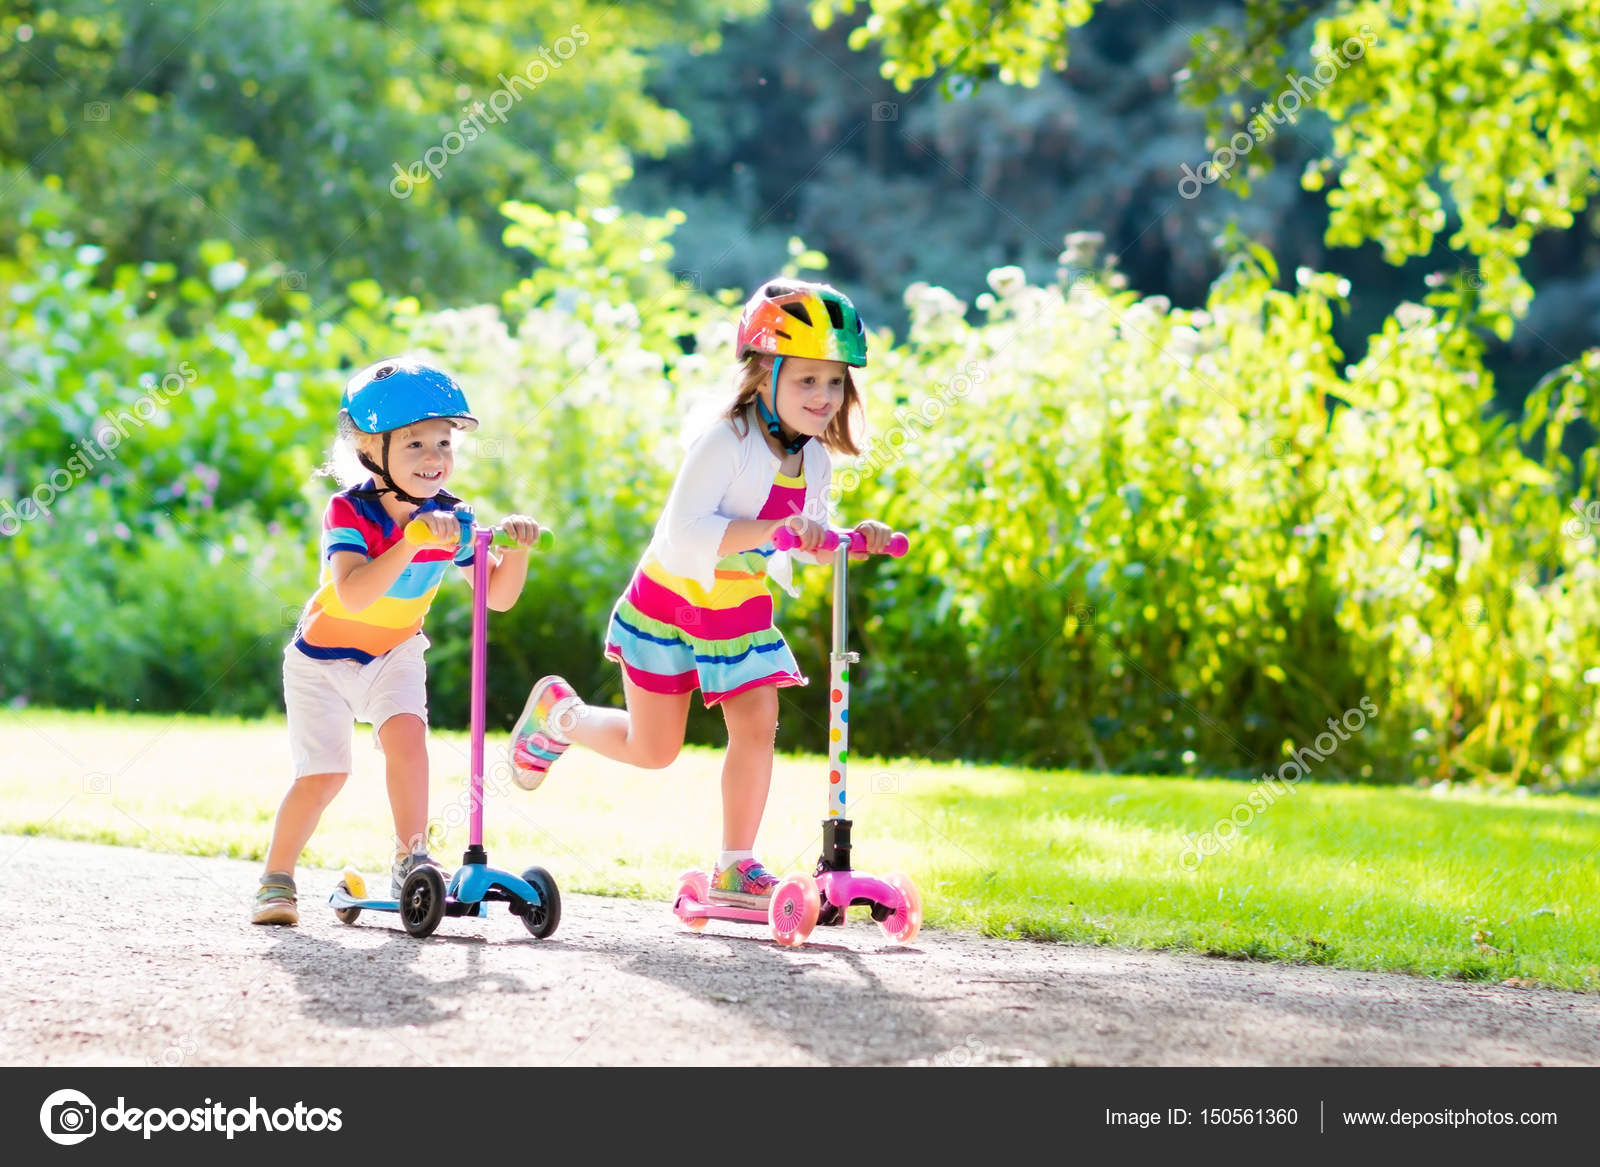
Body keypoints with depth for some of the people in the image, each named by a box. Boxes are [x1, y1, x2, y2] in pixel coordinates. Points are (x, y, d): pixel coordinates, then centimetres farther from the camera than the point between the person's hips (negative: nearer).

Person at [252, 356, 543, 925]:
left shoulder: (448, 519, -13)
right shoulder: (349, 513, -27)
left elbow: (498, 595, -10)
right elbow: (353, 594, -43)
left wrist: (516, 547, -29)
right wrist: (414, 541, -52)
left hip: (394, 654, 3)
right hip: (323, 656, -3)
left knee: (405, 733, -23)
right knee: (322, 774, -8)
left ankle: (411, 859, -12)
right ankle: (277, 881, 10)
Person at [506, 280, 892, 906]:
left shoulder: (813, 460, -3)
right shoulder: (725, 444, -27)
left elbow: (809, 541, 11)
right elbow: (685, 536, -36)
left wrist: (854, 537, -10)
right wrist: (772, 528, -45)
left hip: (742, 614, 6)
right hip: (671, 604, -5)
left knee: (757, 726, -9)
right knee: (653, 750, 5)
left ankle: (735, 865, 2)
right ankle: (558, 713, 34)